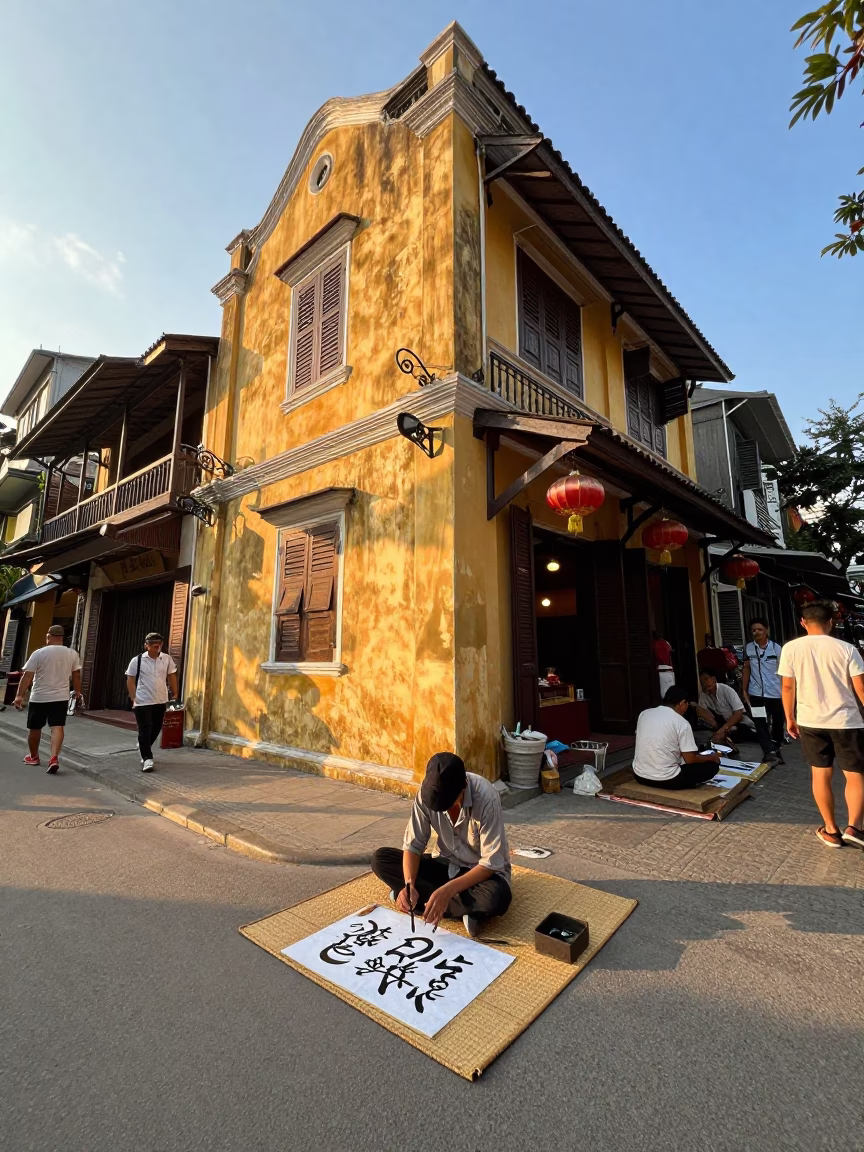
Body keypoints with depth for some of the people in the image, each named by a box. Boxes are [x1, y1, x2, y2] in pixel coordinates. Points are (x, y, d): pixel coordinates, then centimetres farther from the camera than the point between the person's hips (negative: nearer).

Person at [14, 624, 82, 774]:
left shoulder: (39, 653, -9)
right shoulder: (72, 654, 1)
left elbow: (27, 676, -11)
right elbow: (76, 675, 10)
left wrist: (20, 695, -7)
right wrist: (78, 692, 22)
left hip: (39, 698, -1)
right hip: (61, 697, 1)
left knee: (34, 728, 16)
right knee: (57, 727, -2)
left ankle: (33, 756, 32)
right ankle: (54, 758, -18)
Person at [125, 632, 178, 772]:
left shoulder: (167, 659, 0)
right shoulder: (137, 661, -8)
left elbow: (172, 678, 9)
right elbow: (130, 681, -2)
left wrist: (175, 695, 8)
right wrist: (133, 699, -7)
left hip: (161, 701, 4)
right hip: (143, 702, -4)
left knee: (156, 729, 16)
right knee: (145, 730, -3)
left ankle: (143, 747, 43)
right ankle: (147, 759, 3)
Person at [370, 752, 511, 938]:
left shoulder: (486, 799, -30)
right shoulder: (427, 792, -18)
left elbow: (491, 863, -27)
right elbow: (413, 845, -13)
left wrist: (447, 890, -36)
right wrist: (409, 885, -30)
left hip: (482, 871, -4)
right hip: (447, 864, 4)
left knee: (496, 898, -39)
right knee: (381, 859, -14)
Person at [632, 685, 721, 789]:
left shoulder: (644, 714, 5)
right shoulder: (681, 723, -11)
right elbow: (690, 760, -6)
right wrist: (712, 757, 13)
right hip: (666, 779, -5)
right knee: (712, 766, 11)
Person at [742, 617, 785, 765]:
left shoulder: (776, 647, -5)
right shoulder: (748, 648, 1)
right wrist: (744, 690, 6)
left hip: (775, 693, -1)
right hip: (756, 693, 1)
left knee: (778, 723, 14)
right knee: (760, 724, -7)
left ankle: (776, 750, 33)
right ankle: (770, 752, -5)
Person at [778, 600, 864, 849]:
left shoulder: (791, 648, -5)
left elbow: (788, 687, -1)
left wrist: (790, 719, 10)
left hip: (810, 722, 1)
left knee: (820, 775, 12)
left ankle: (831, 830, 20)